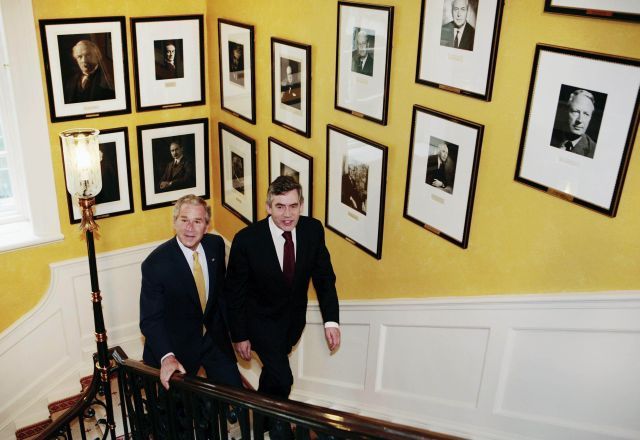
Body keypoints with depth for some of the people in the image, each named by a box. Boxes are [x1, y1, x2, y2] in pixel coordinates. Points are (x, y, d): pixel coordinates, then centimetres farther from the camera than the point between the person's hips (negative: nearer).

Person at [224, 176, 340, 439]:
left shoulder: (313, 230, -17)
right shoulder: (246, 240, -26)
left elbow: (324, 276, -4)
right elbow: (234, 292, -14)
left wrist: (331, 320, -10)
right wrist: (239, 336, -9)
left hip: (294, 318, 4)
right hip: (262, 318, -4)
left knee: (273, 370, 23)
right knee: (282, 379, -10)